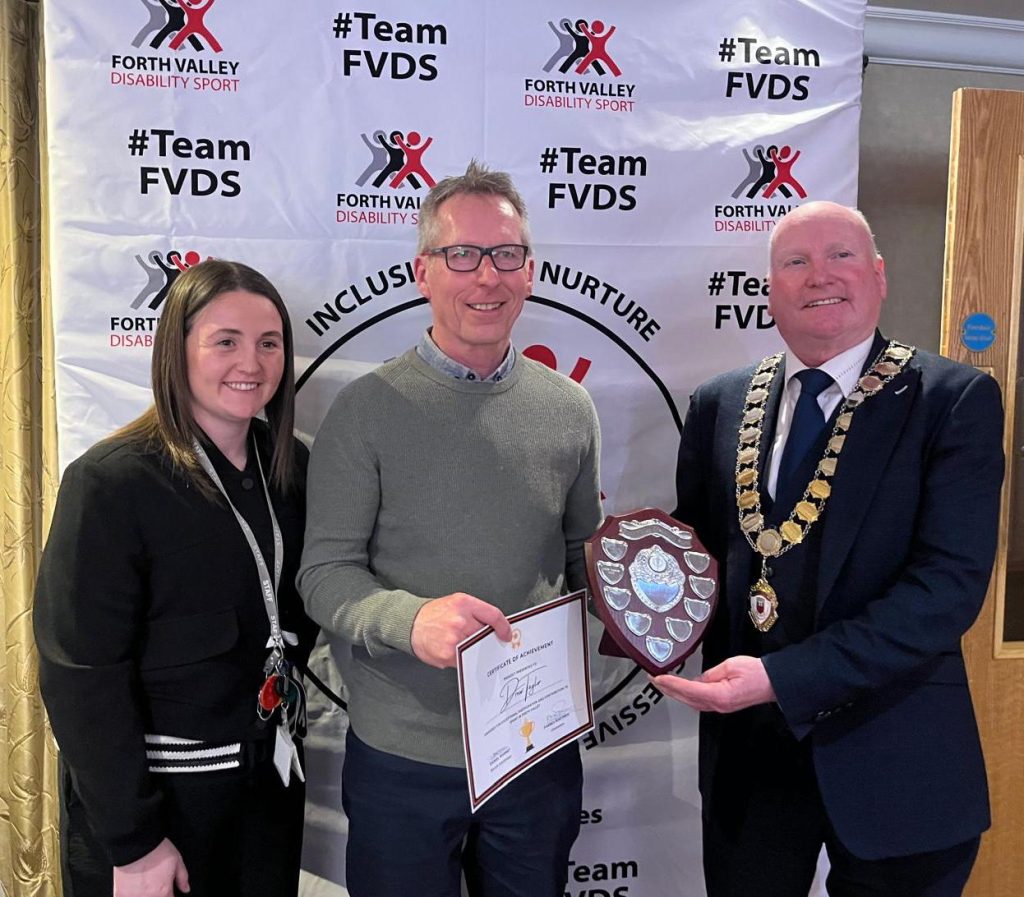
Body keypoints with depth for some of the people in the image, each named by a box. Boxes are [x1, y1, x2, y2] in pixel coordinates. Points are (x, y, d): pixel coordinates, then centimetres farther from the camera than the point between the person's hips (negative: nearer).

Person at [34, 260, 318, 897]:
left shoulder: (291, 466, -1)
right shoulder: (113, 481, -18)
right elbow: (82, 673, -18)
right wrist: (132, 843, -17)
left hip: (270, 773, 6)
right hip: (153, 788, -5)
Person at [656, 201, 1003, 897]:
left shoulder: (955, 400, -9)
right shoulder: (719, 406, 3)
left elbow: (950, 582, -17)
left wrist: (782, 677, -25)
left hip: (893, 761, -3)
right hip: (747, 750, 3)